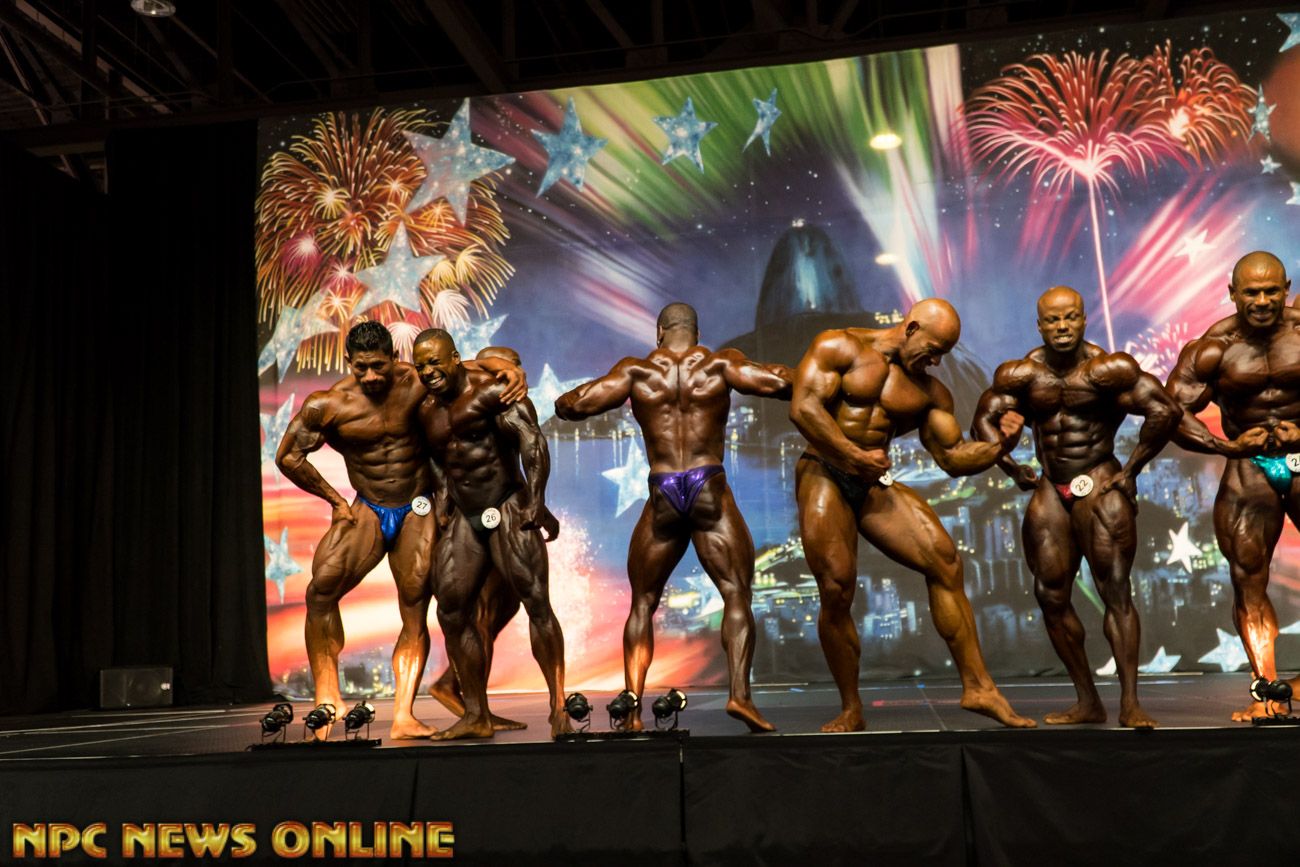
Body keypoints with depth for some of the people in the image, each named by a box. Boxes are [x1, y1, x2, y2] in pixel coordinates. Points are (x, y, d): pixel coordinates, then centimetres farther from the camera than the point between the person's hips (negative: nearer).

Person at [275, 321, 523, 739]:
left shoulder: (418, 383, -10)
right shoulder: (328, 405, -11)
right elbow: (288, 457, -1)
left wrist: (509, 370, -17)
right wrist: (335, 500, 0)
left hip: (417, 511, 0)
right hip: (367, 511, 0)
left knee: (415, 612, -5)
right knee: (322, 588, -20)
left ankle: (403, 716, -2)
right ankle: (327, 699, -10)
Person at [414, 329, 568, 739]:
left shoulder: (491, 392, -9)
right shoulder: (427, 412, 13)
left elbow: (533, 441, -19)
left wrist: (536, 501, -27)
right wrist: (442, 505, 13)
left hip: (507, 509, -7)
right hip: (464, 519, 7)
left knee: (535, 602, -16)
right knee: (452, 611, 2)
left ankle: (559, 706, -11)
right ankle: (476, 717, 10)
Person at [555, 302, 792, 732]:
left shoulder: (636, 370, 6)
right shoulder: (720, 363, 4)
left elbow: (570, 406, 0)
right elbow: (782, 383, -6)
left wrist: (580, 393, 21)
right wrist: (777, 373, 15)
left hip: (662, 497, 1)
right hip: (710, 490, -1)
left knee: (642, 602, 12)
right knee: (736, 593, 1)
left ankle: (632, 708, 6)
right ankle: (739, 693, -16)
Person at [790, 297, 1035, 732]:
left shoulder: (929, 391, 14)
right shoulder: (840, 347, 0)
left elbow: (953, 457, 12)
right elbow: (803, 407, -12)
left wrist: (1000, 445, -7)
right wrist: (854, 455, -16)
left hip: (877, 484, 5)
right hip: (824, 476, -5)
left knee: (945, 561, -11)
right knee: (837, 589, -13)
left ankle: (977, 686, -5)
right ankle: (851, 711, 3)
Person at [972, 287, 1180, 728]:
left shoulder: (1106, 370, -12)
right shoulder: (1022, 375, 2)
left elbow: (1166, 411, -15)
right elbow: (984, 419, 10)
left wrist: (1132, 468, -10)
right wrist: (1013, 469, 4)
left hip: (1100, 485, -5)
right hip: (1050, 492, 5)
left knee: (1115, 591, -10)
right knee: (1051, 596, 4)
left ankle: (1129, 704, -7)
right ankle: (1087, 702, 14)